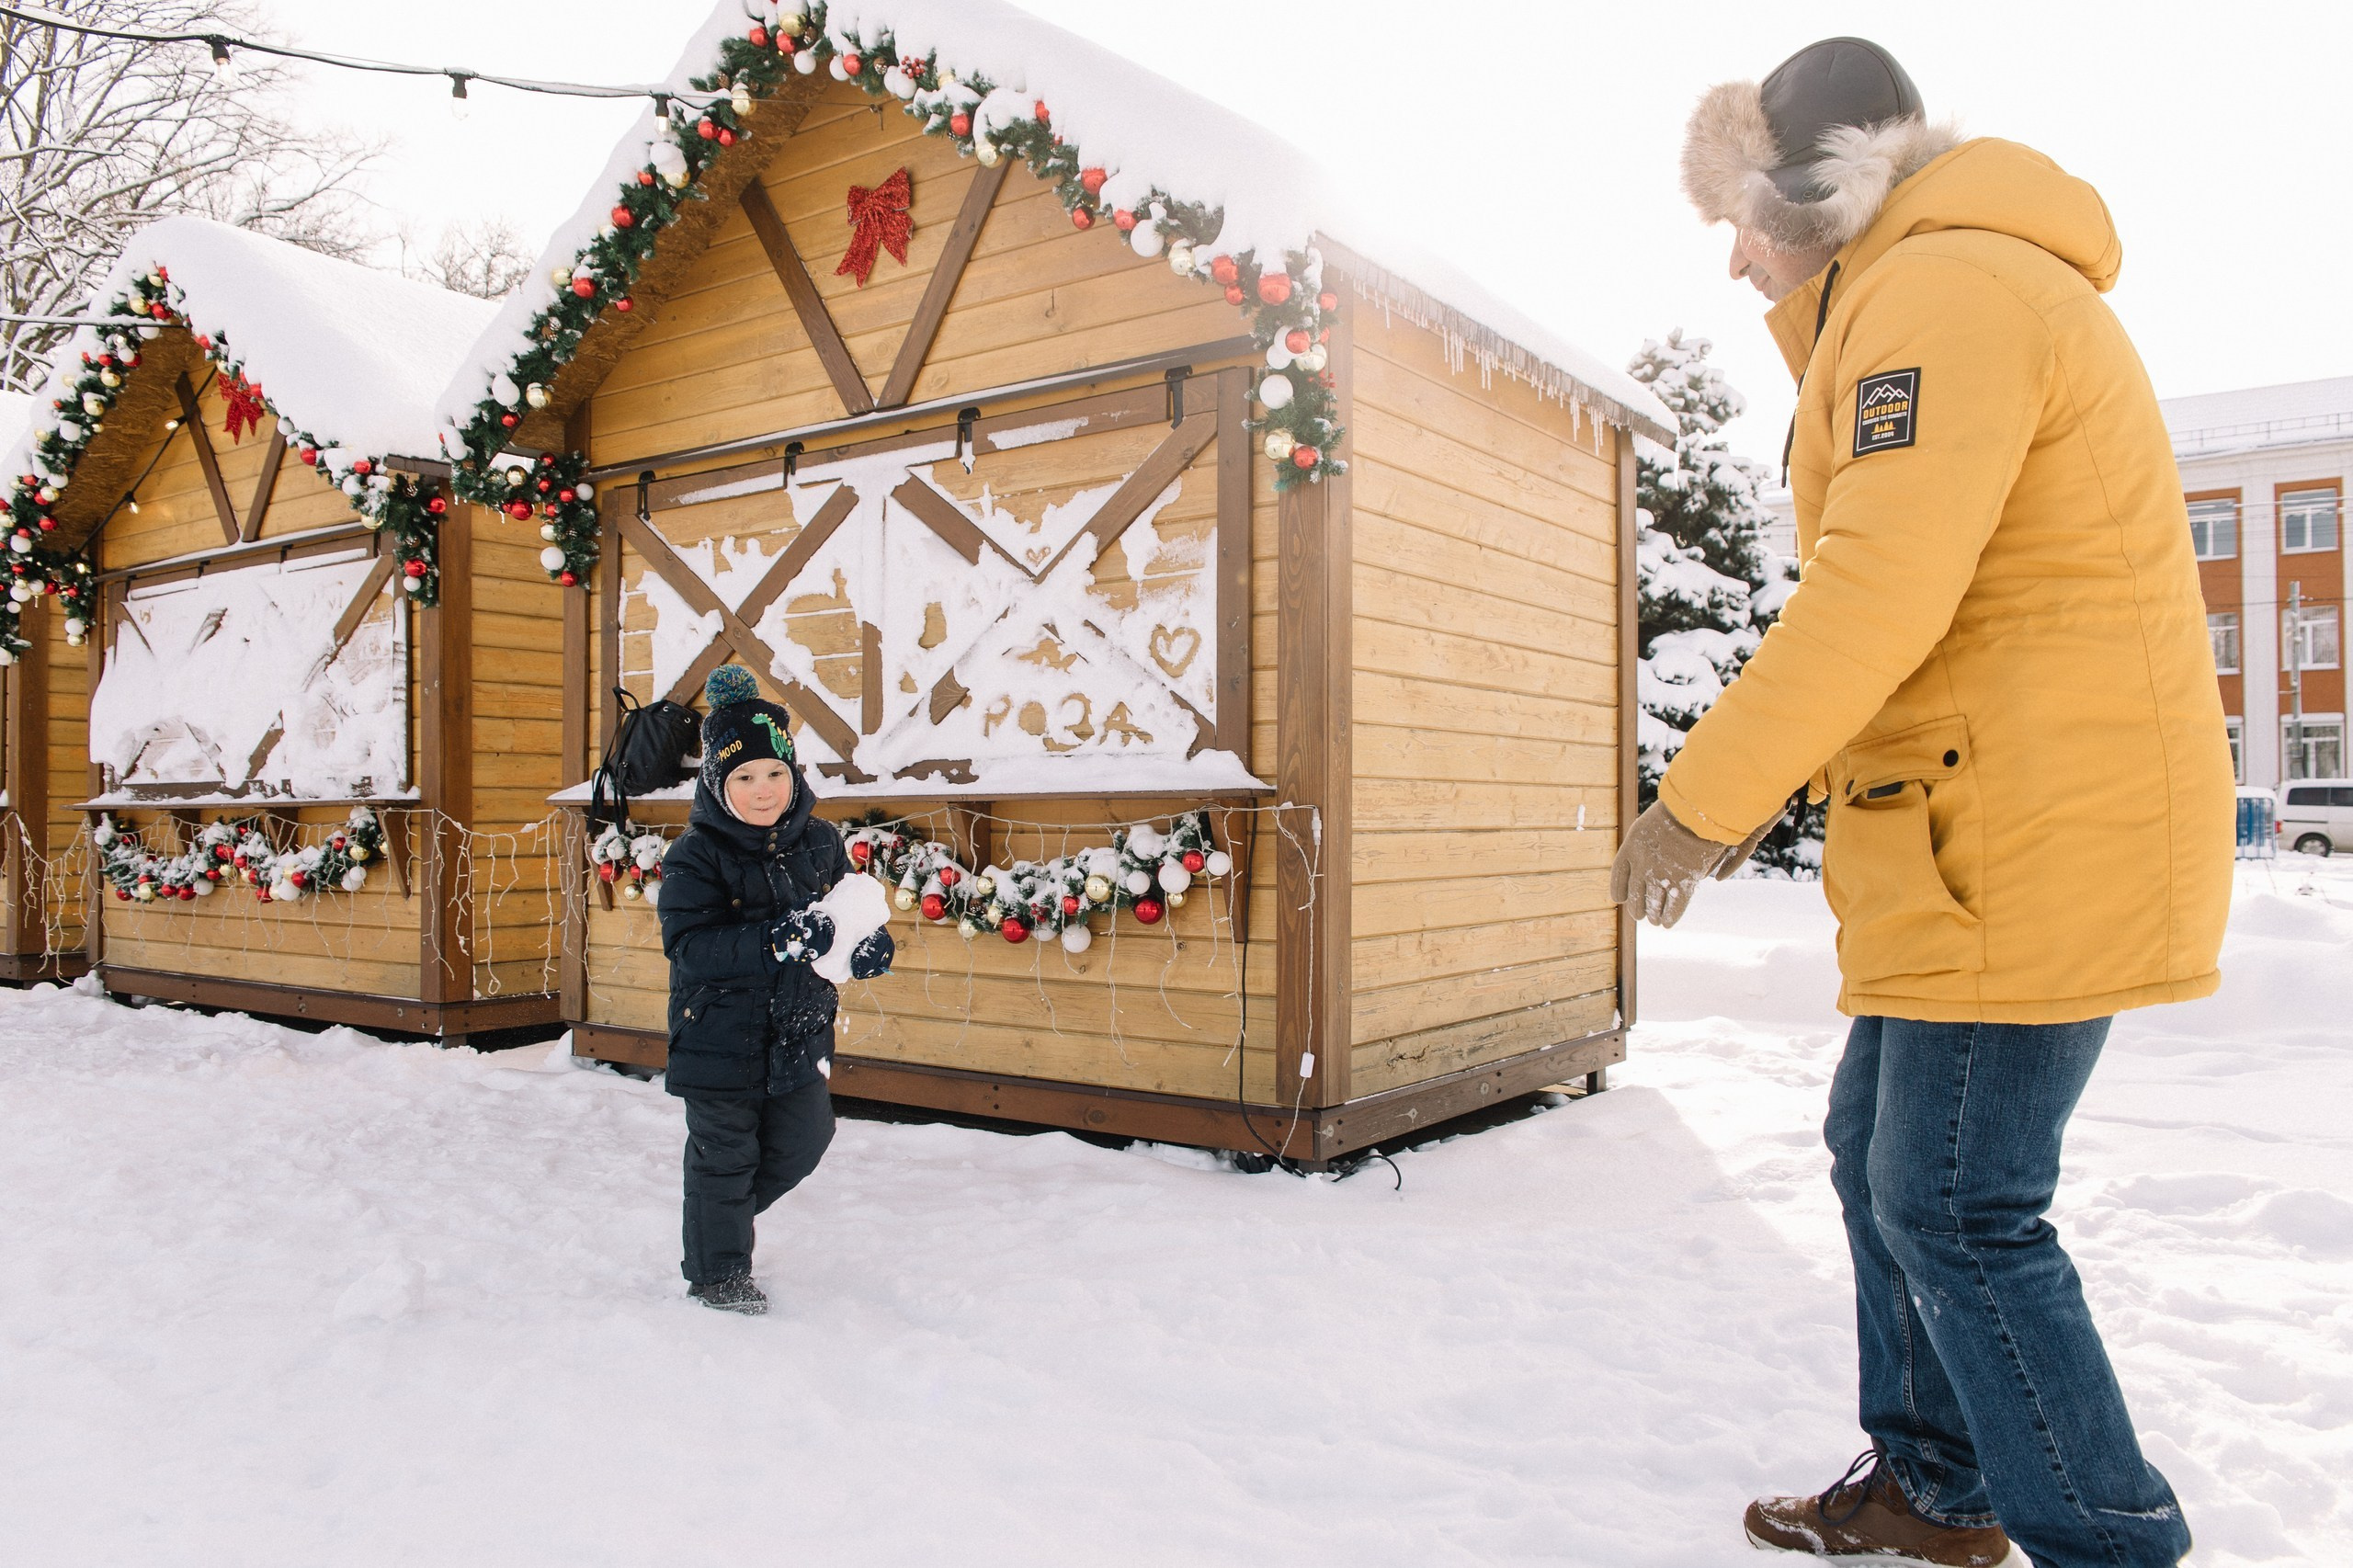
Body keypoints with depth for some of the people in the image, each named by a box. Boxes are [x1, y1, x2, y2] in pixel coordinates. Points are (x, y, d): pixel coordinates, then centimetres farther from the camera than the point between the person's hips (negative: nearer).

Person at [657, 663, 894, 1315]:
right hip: (719, 1034, -5)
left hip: (799, 1028, 5)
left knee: (802, 1142, 14)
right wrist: (775, 940, -36)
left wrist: (867, 946, -13)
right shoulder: (696, 855, -14)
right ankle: (716, 1270, 29)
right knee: (725, 1153, 7)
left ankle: (724, 1211, 43)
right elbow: (687, 944, -24)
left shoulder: (820, 842, 0)